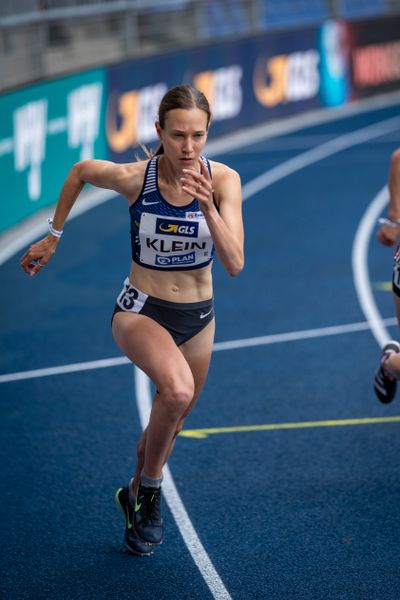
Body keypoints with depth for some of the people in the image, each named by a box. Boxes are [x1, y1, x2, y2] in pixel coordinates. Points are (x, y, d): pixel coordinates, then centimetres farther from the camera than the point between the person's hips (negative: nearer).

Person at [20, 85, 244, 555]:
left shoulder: (223, 180, -17)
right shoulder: (133, 178, -20)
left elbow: (234, 263, -23)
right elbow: (81, 171, 2)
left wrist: (209, 207, -37)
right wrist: (53, 236, 8)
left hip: (197, 315, 3)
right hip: (140, 310, -3)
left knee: (172, 418, 20)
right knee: (177, 390, -33)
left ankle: (136, 496, 50)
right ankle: (151, 486, -8)